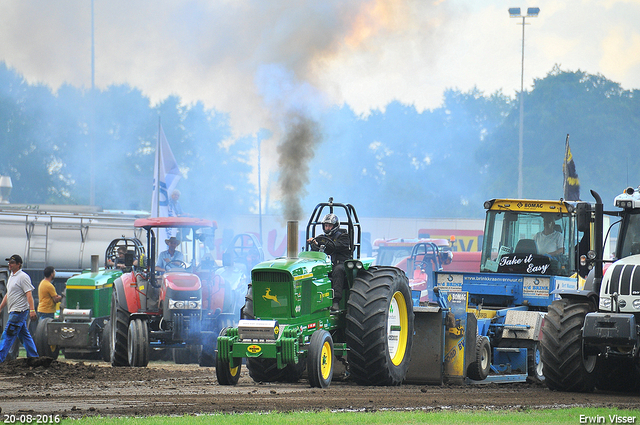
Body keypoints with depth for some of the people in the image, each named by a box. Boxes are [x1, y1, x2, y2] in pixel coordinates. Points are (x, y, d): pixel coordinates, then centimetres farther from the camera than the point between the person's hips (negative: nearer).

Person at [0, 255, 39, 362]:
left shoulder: (23, 277, -12)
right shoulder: (12, 277, 18)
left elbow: (29, 294, -19)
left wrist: (32, 310, -26)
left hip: (18, 311, -10)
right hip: (14, 311, 10)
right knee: (24, 334, 14)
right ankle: (33, 355, 19)